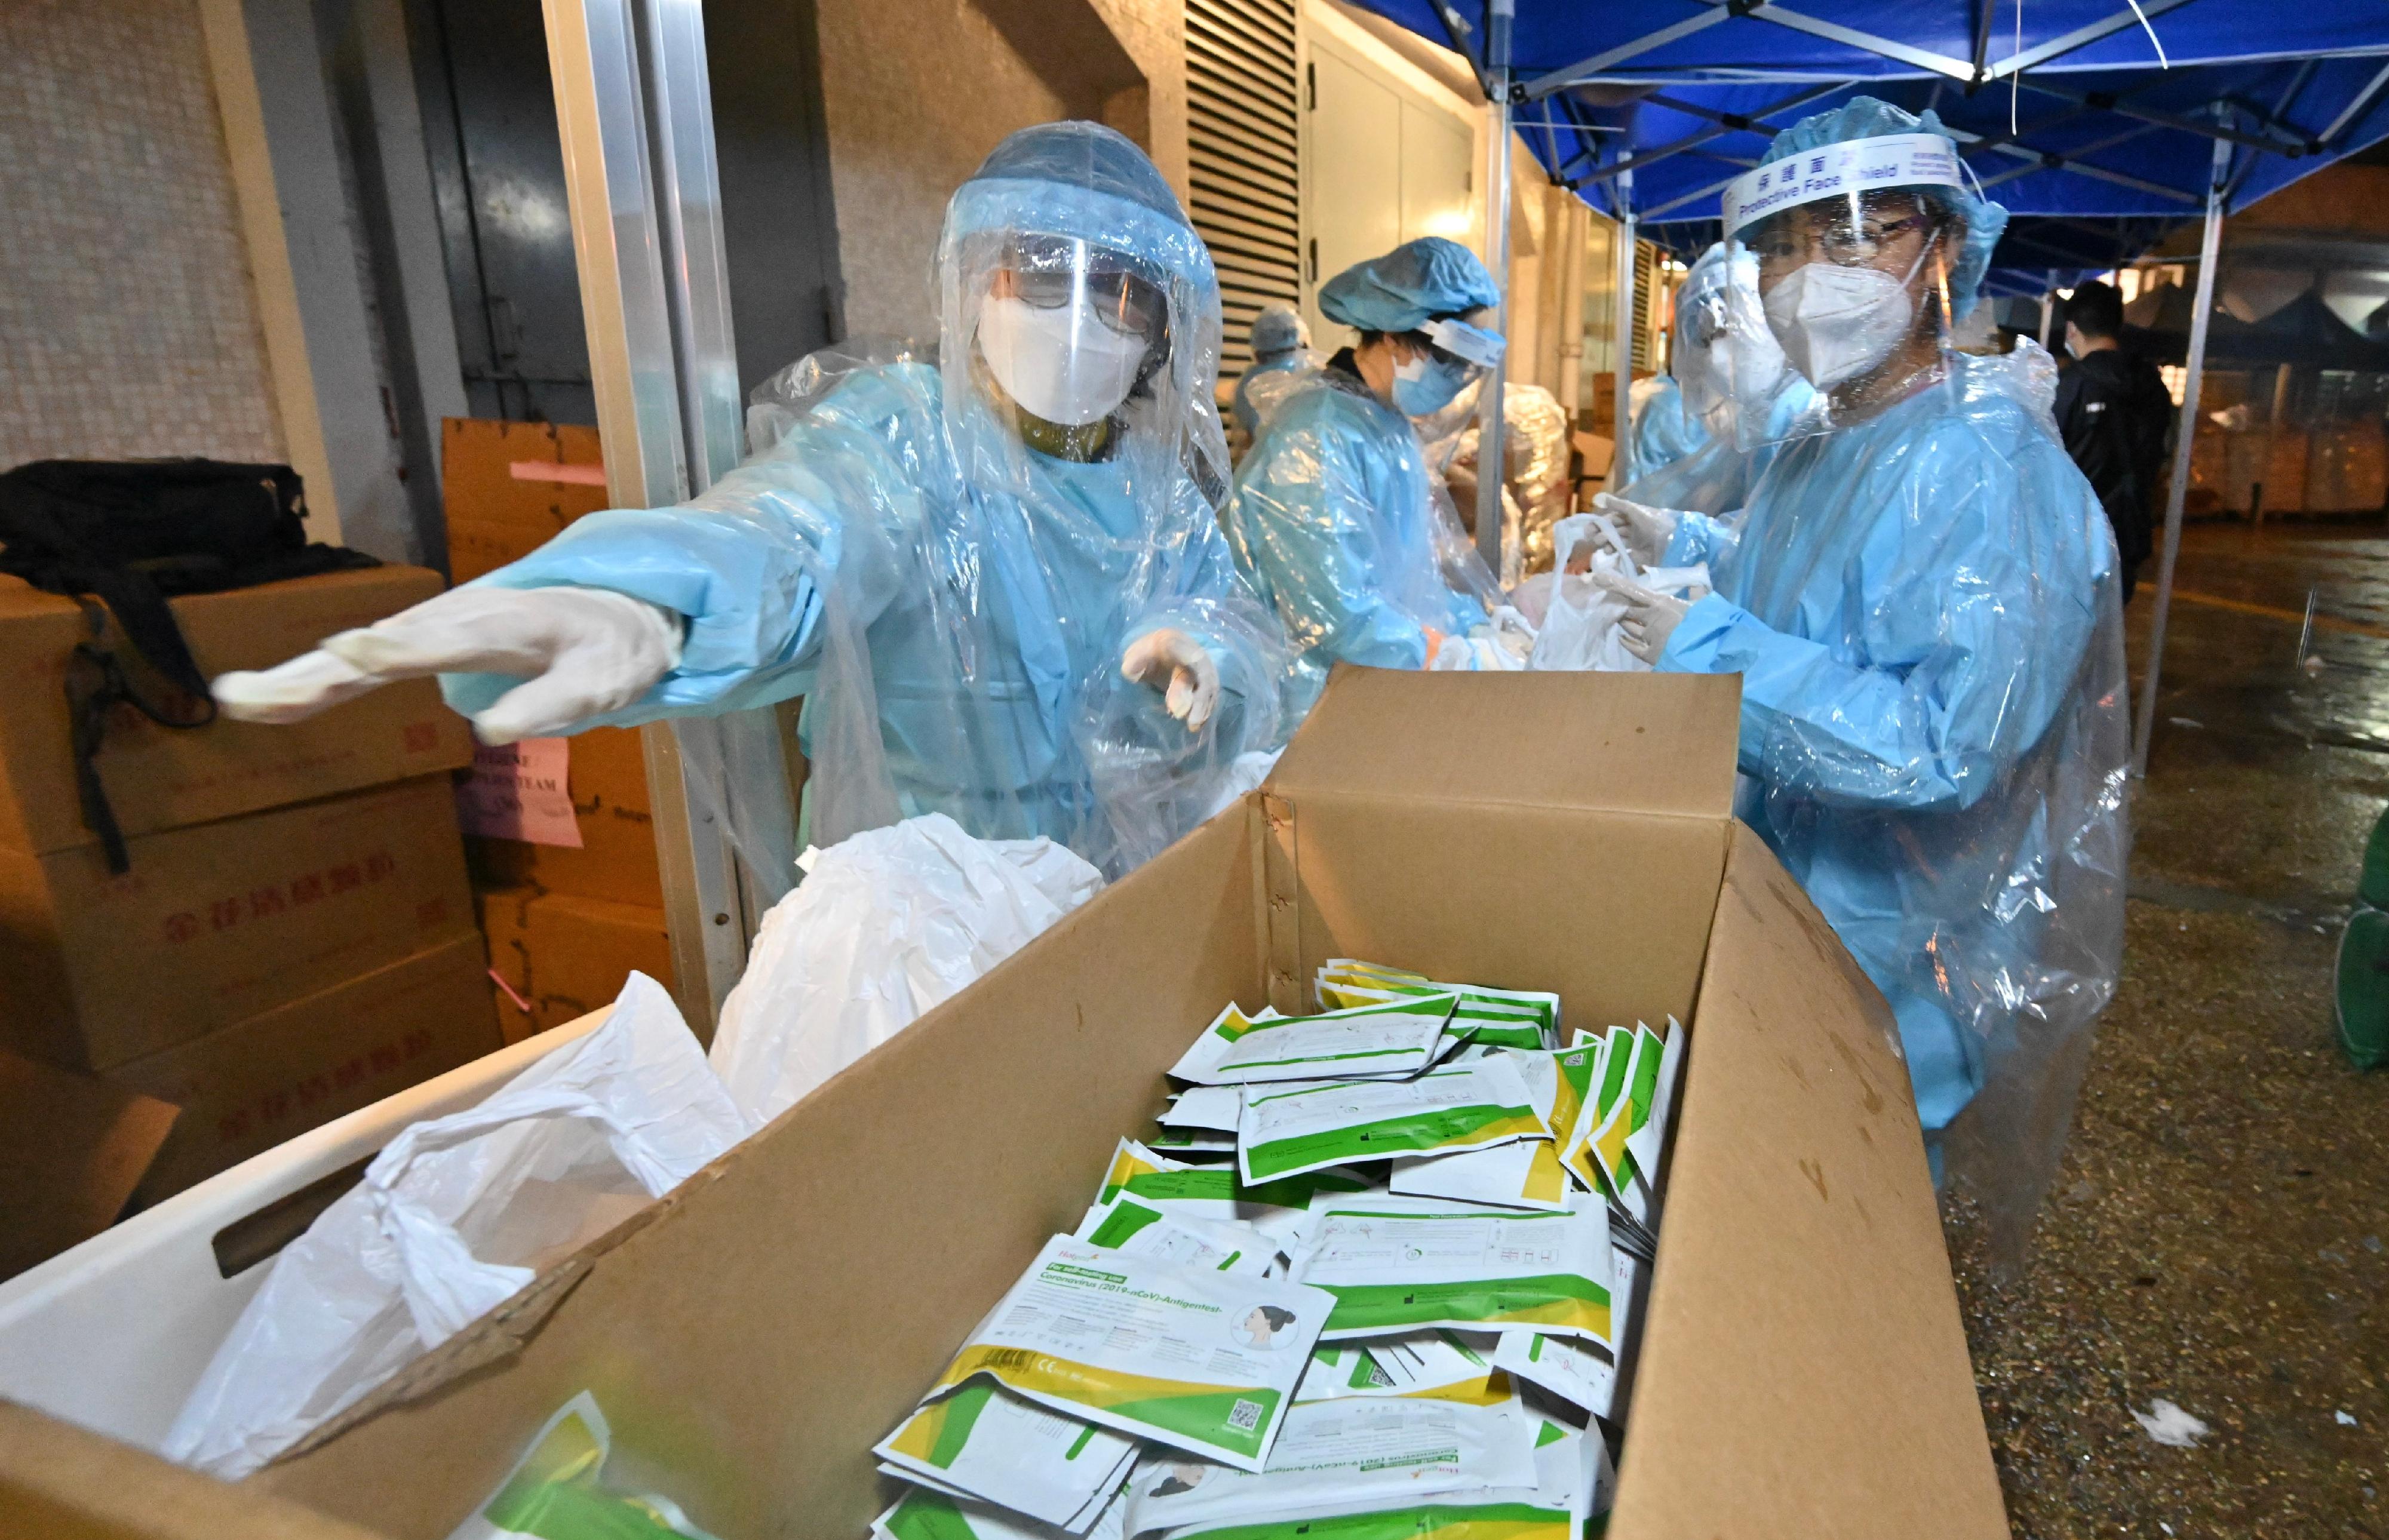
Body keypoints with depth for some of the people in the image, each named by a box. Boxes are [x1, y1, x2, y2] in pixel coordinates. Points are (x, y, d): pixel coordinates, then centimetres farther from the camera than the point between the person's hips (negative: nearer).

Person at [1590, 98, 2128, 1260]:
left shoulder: (1990, 473, -25)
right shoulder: (1818, 453, 6)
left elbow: (1946, 747, -34)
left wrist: (1710, 643, -30)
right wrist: (1687, 546, 11)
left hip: (1892, 963, -9)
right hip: (1778, 912, 9)